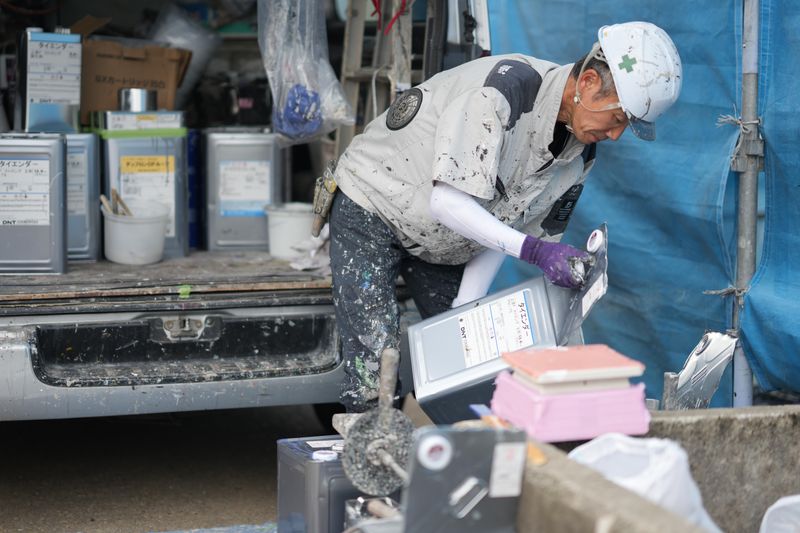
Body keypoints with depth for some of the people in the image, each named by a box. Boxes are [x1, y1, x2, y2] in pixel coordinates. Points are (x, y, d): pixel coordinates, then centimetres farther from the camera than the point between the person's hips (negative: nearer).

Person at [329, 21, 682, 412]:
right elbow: (447, 202, -34)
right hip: (370, 213, -7)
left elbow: (500, 232, 0)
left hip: (442, 246, 7)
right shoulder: (503, 87, -31)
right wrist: (533, 250, -41)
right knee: (376, 382, -15)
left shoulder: (580, 157, -7)